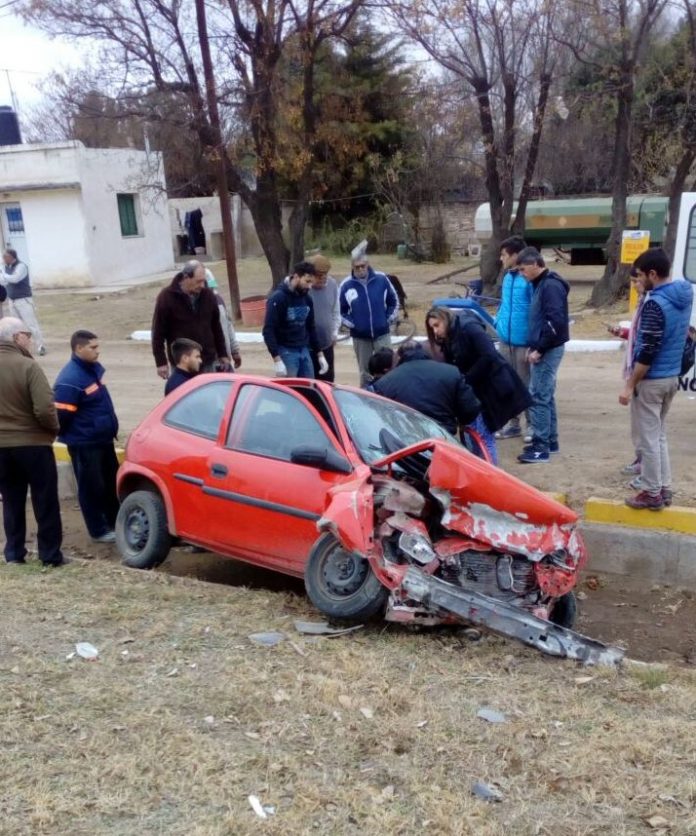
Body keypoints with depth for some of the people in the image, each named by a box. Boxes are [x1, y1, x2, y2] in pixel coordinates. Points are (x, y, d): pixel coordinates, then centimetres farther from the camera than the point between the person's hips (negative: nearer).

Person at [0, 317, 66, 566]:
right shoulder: (28, 366, -17)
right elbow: (44, 410, -22)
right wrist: (54, 428, -3)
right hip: (33, 443, -5)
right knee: (45, 502, 6)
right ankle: (51, 555, 11)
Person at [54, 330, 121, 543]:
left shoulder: (94, 368, 6)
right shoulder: (70, 380, -24)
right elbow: (62, 416, -22)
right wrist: (71, 436, -7)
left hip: (103, 439, 9)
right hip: (84, 444, -9)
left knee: (112, 483, 18)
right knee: (92, 488, 5)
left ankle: (115, 522, 33)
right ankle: (99, 530, 17)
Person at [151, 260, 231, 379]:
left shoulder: (208, 295, 2)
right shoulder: (167, 297, -9)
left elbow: (216, 327, 11)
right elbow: (158, 332, -7)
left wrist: (222, 355, 12)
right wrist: (161, 362, -9)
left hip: (208, 361, 3)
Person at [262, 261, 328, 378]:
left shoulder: (307, 299, 9)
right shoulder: (278, 298, -11)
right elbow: (268, 331, -15)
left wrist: (320, 354, 14)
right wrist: (277, 360, -22)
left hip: (304, 351, 7)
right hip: (286, 352, -7)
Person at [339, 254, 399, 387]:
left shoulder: (381, 279, -3)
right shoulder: (346, 285, -5)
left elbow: (394, 301, 8)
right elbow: (341, 310, 5)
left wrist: (389, 320, 2)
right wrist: (351, 324, -3)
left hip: (382, 334, 0)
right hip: (360, 336, 0)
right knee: (365, 372, 9)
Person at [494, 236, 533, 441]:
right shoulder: (507, 277, 9)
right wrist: (497, 324, 8)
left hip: (523, 341, -8)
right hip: (505, 340, 8)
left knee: (526, 385, 3)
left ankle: (531, 425, 16)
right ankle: (512, 424, 27)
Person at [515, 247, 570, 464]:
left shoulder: (550, 286, -16)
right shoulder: (542, 284, 15)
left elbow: (556, 322, -24)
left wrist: (539, 349, -19)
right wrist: (533, 347, 13)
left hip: (548, 350, -10)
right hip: (545, 349, 10)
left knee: (538, 397, -8)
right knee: (546, 396, 15)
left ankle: (541, 447, -4)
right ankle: (550, 441, 23)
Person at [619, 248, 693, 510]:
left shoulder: (655, 304, -21)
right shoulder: (684, 295, 6)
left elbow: (648, 351, -22)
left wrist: (629, 386, -17)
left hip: (651, 380, -9)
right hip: (672, 376, 9)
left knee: (648, 439, 2)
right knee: (659, 435, 19)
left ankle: (652, 494, 10)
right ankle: (664, 488, 24)